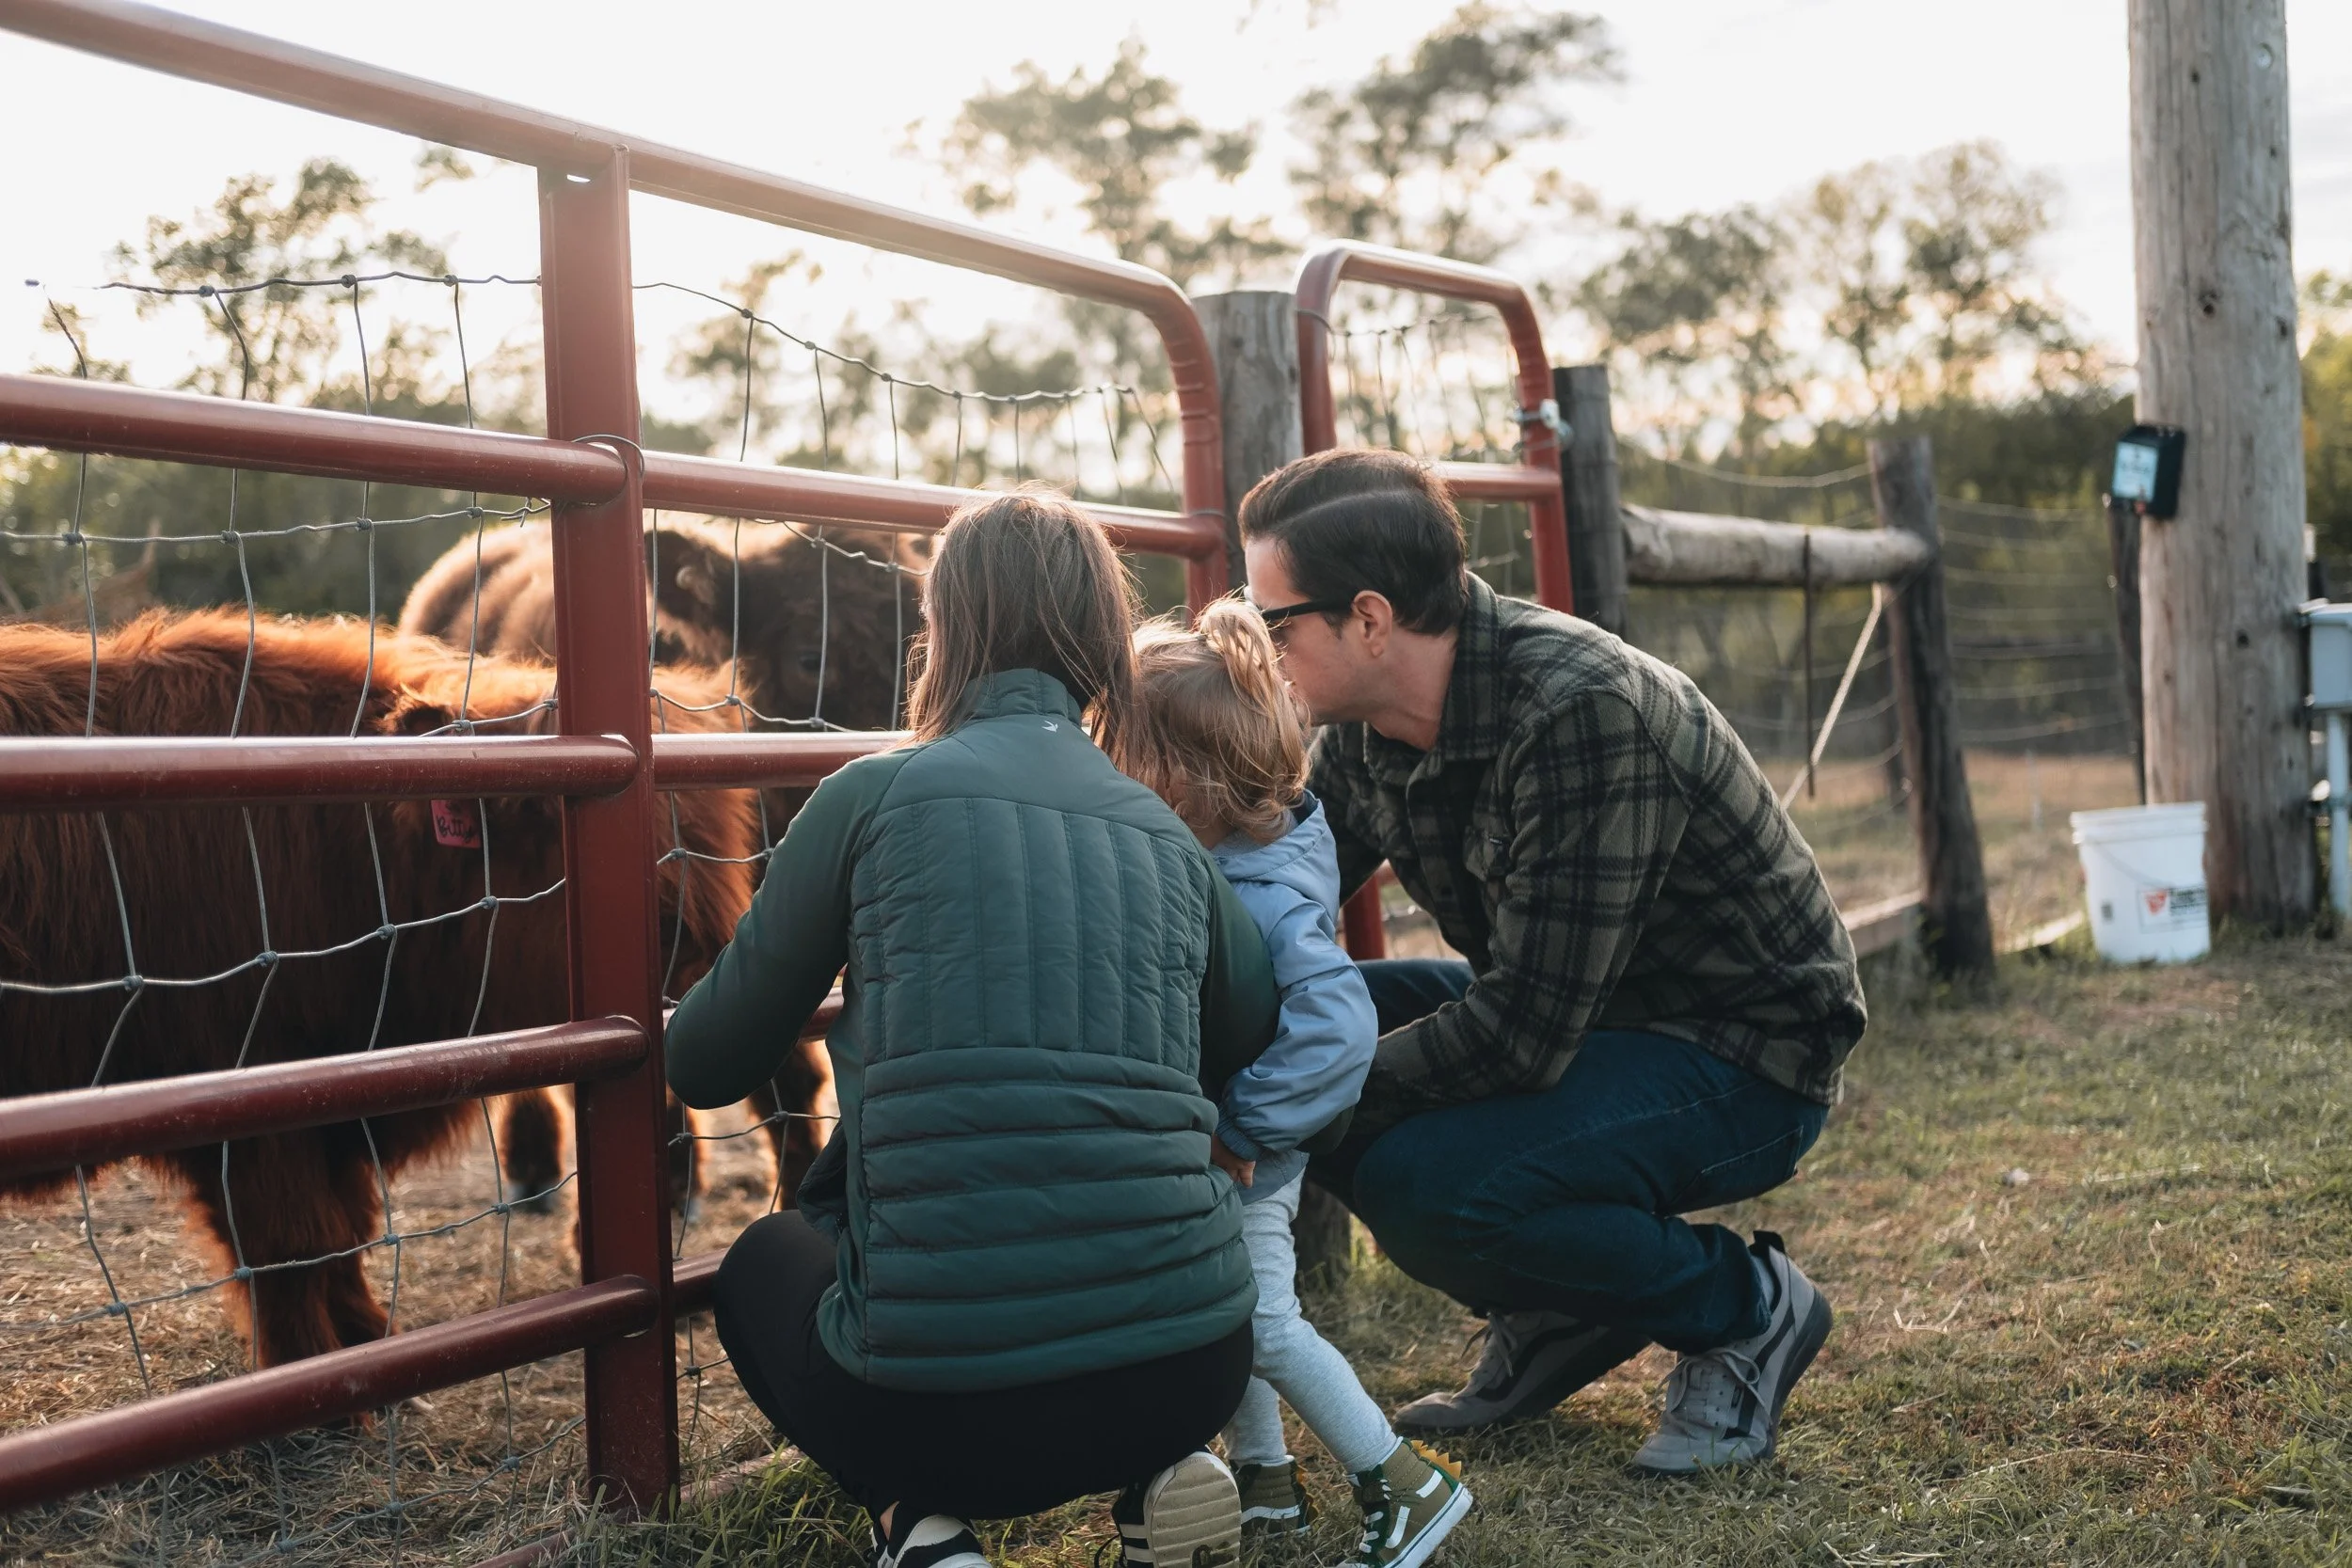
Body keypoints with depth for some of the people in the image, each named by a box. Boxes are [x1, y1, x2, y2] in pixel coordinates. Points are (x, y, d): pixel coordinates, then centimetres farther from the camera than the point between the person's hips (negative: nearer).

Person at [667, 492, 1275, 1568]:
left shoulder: (873, 797, 0)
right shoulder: (1170, 839, 10)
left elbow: (705, 1068, 8)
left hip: (943, 1394, -3)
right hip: (1189, 1375, 3)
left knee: (764, 1262, 30)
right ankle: (1161, 1475, 12)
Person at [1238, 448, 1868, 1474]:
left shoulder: (1583, 714, -30)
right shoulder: (1368, 726, -4)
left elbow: (1525, 1029, -32)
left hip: (1741, 1054, -8)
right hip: (1565, 1011, 8)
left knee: (1422, 1182, -29)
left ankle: (1745, 1309, -2)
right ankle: (1560, 1323, 8)